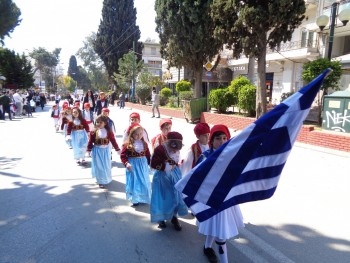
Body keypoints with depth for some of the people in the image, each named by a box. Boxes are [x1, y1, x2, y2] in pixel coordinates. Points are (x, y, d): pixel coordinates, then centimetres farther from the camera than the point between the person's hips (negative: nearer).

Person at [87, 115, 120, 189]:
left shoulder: (109, 131, -6)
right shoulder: (93, 132, -8)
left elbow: (113, 140, -3)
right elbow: (90, 141, -4)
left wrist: (117, 149, -3)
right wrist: (89, 150, -4)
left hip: (105, 150, 1)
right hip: (97, 150, -1)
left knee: (106, 165, 14)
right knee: (99, 166, 5)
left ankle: (106, 178, 36)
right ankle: (101, 181, 16)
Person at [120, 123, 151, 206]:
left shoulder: (144, 144, 0)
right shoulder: (128, 145, -13)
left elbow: (148, 155, 7)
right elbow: (122, 155, -9)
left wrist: (149, 163, 5)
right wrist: (126, 163, -21)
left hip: (143, 165, 4)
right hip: (133, 166, -4)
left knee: (144, 182, 13)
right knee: (134, 182, 4)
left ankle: (144, 198, 30)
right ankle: (135, 199, 18)